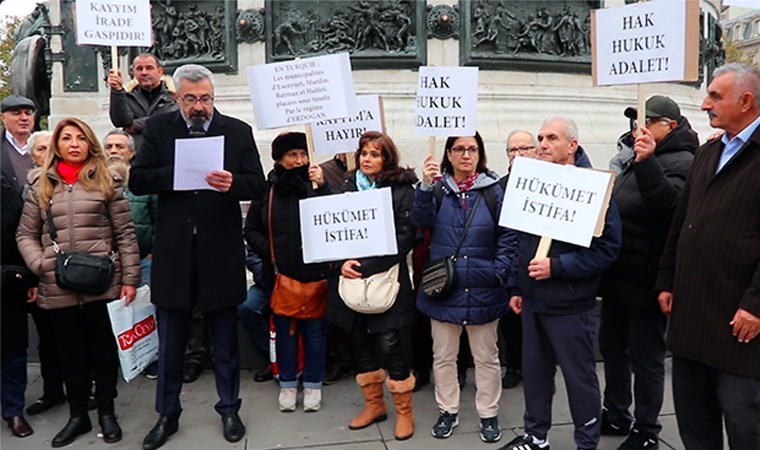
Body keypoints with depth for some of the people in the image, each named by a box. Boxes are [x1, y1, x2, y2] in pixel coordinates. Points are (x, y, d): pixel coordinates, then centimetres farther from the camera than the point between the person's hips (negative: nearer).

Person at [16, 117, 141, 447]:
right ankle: (77, 414, 28)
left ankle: (106, 411, 24)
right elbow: (25, 234, 11)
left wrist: (130, 277, -5)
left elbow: (125, 233, 0)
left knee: (104, 346, 8)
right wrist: (40, 266, -7)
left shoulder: (107, 182, 3)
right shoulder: (40, 186, 9)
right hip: (58, 288, 2)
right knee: (71, 350, 13)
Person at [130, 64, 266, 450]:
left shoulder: (238, 131, 2)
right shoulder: (157, 128, 3)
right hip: (173, 251, 1)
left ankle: (229, 409, 30)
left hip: (220, 251, 0)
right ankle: (167, 414, 31)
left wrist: (232, 183, -24)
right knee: (170, 341, 14)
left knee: (225, 339, 12)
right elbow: (137, 181, -3)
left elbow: (257, 185, -3)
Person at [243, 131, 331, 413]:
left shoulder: (316, 185, -3)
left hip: (315, 271, -1)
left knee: (314, 330, 9)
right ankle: (287, 384, 29)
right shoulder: (267, 189, 2)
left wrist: (323, 186, -19)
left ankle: (313, 384, 25)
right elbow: (250, 229, 9)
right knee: (285, 330, 13)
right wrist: (268, 251, -5)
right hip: (280, 273, 1)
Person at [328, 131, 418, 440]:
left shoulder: (402, 189, -3)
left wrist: (367, 266, -16)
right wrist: (342, 262, -11)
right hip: (351, 278, 5)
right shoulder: (349, 186, 9)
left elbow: (405, 238, -10)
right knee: (360, 342, 12)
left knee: (389, 345, -4)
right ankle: (373, 404, 31)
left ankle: (404, 411, 17)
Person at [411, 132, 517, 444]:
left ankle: (489, 414, 29)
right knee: (443, 356, 14)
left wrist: (500, 272, -10)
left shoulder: (494, 190, -2)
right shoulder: (438, 188, 2)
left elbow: (507, 236, 0)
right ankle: (447, 411, 32)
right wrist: (426, 186, -29)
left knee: (486, 357, 12)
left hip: (482, 290, -1)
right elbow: (421, 221, -15)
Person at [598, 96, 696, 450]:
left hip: (645, 279, -9)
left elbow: (669, 204, -29)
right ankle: (615, 415, 33)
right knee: (612, 347, 18)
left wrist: (647, 162, -38)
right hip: (618, 275, 9)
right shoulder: (638, 159, 17)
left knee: (645, 357, 3)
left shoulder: (682, 161, -11)